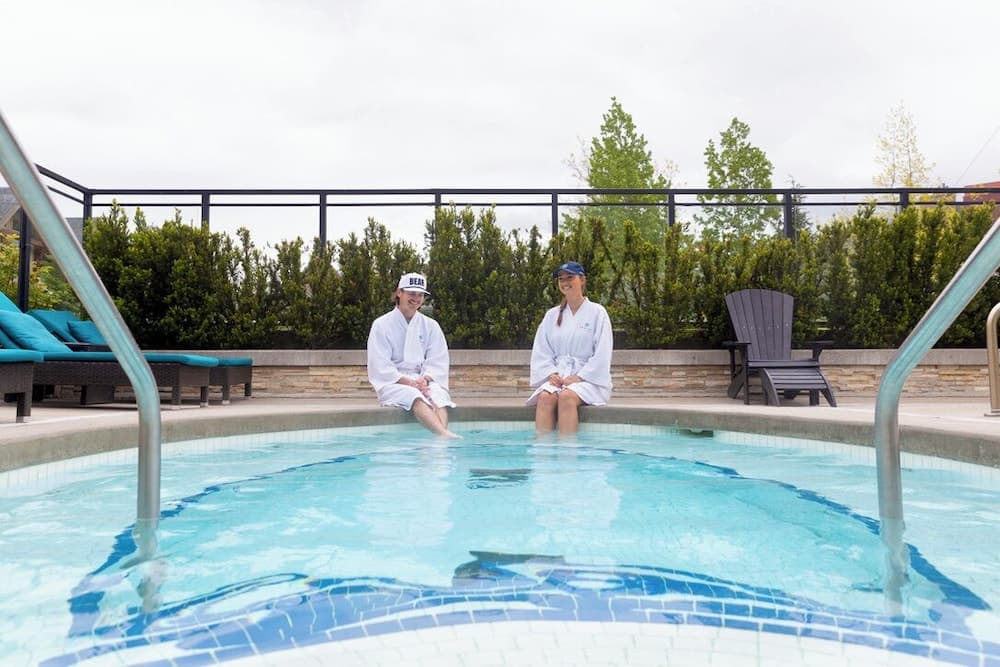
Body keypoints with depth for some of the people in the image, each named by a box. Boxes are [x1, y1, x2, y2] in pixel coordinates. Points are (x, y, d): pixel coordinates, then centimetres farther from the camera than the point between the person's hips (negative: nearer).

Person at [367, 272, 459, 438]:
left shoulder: (430, 325, 11)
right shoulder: (381, 325, 1)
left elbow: (438, 363, 5)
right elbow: (380, 367, -7)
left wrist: (424, 379, -15)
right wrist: (408, 382, -18)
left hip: (423, 381, 3)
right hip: (392, 384, -3)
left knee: (438, 395, -31)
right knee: (415, 396, -36)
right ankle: (446, 435, -56)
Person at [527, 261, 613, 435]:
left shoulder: (597, 312, 4)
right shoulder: (552, 314, 15)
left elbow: (602, 355, -4)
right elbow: (541, 352, 11)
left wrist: (578, 377, -13)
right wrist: (551, 374, -8)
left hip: (589, 377, -3)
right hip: (557, 376, 3)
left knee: (566, 397, -34)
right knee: (545, 397, -30)